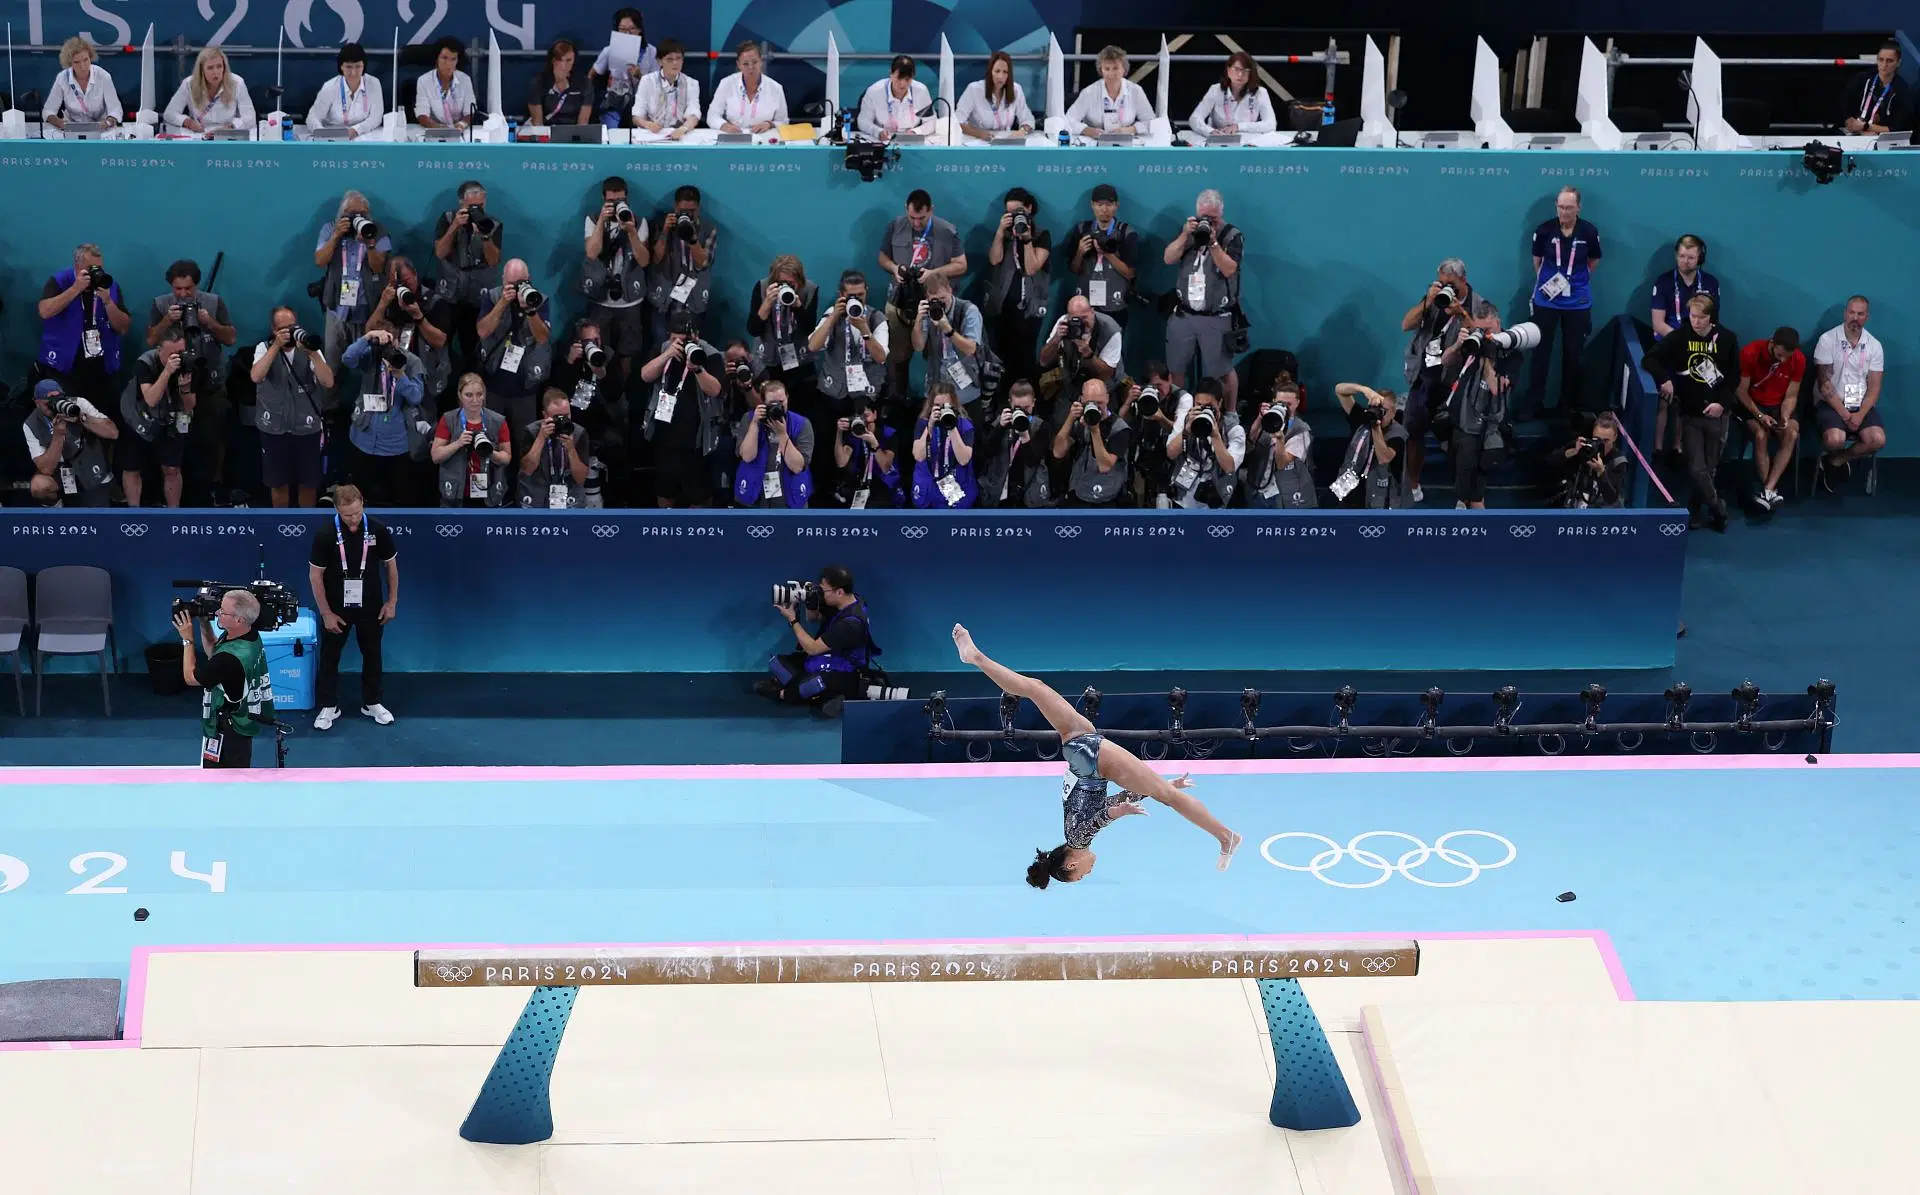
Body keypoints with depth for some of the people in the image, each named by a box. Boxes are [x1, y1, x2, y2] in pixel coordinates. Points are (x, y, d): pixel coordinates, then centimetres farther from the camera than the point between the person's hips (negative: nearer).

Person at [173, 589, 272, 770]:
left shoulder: (230, 658, -35)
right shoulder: (250, 637, -7)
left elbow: (191, 678, -18)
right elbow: (213, 652, 13)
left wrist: (187, 639, -11)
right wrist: (204, 625, -1)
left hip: (227, 731, -10)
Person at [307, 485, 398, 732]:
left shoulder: (377, 530, -13)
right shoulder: (326, 535, -19)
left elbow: (391, 564, 1)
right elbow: (315, 575, -11)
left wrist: (392, 602, 1)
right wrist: (326, 613, -11)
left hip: (370, 607, 2)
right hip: (336, 607, -2)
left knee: (372, 655, 13)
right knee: (330, 656, 8)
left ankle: (372, 703, 29)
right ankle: (328, 706, 21)